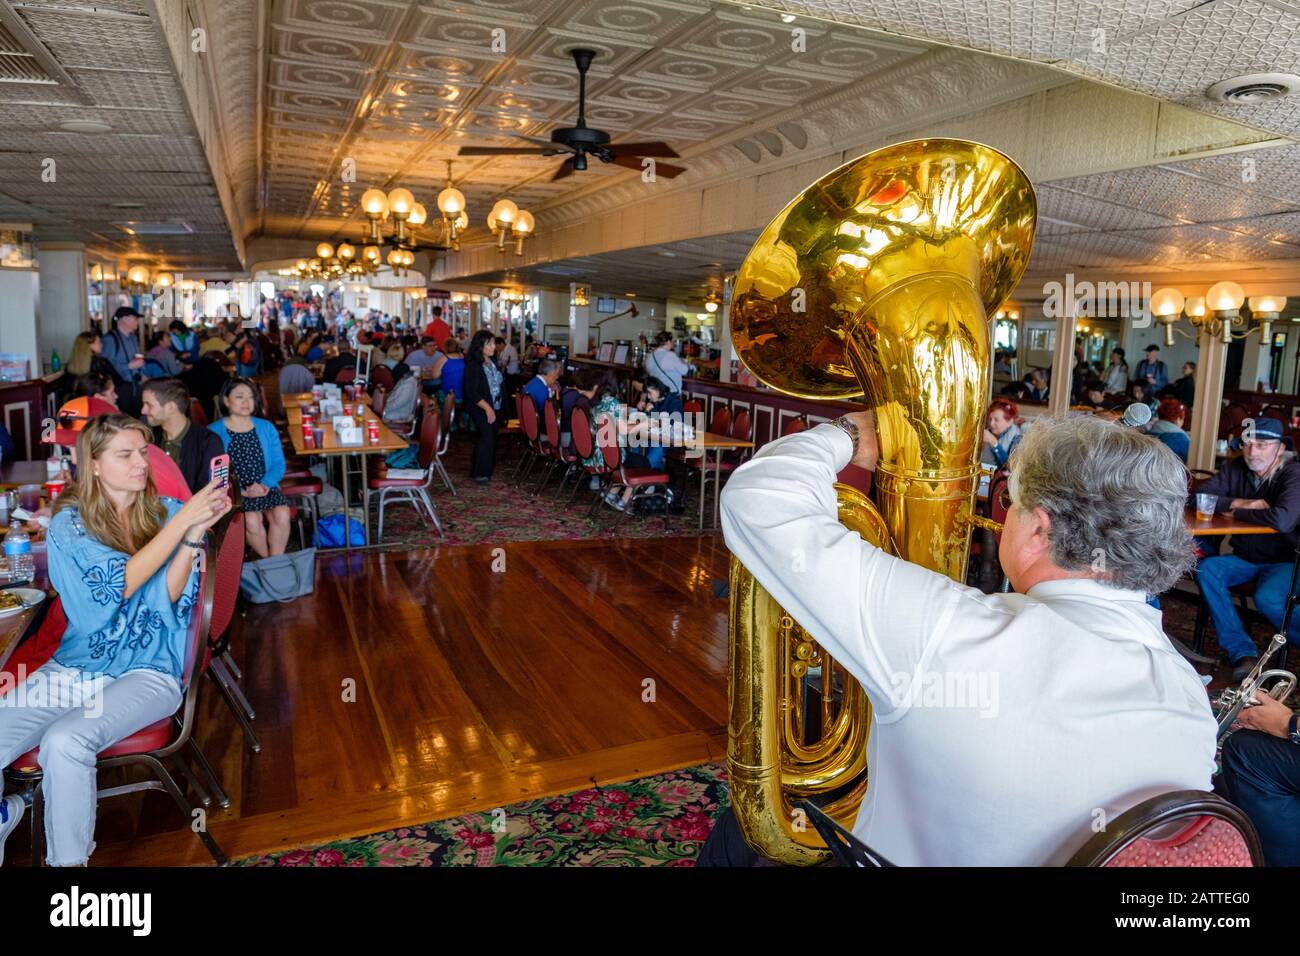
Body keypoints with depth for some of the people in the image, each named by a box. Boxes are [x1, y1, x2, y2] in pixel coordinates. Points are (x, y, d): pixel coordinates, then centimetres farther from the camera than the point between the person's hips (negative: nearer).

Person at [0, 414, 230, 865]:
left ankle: (69, 859, -5)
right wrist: (182, 523, -22)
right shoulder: (68, 525, 1)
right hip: (75, 666, 2)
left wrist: (195, 534, -21)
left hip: (148, 670, -2)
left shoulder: (166, 512, 3)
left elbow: (170, 597, -6)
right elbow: (120, 583, -15)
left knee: (63, 742, -28)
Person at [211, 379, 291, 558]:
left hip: (266, 487, 3)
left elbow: (279, 462, 5)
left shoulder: (266, 428, 11)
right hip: (234, 491, -3)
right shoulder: (214, 432, -2)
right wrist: (242, 491, -20)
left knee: (282, 515, -25)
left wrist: (265, 485, -14)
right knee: (252, 520, -29)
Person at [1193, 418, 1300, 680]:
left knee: (1267, 599, -33)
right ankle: (1242, 653, -22)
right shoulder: (1236, 468, -1)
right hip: (1245, 558, 6)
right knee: (1206, 569, -22)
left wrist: (1236, 511, -19)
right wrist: (1243, 503, -17)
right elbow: (1197, 497, -5)